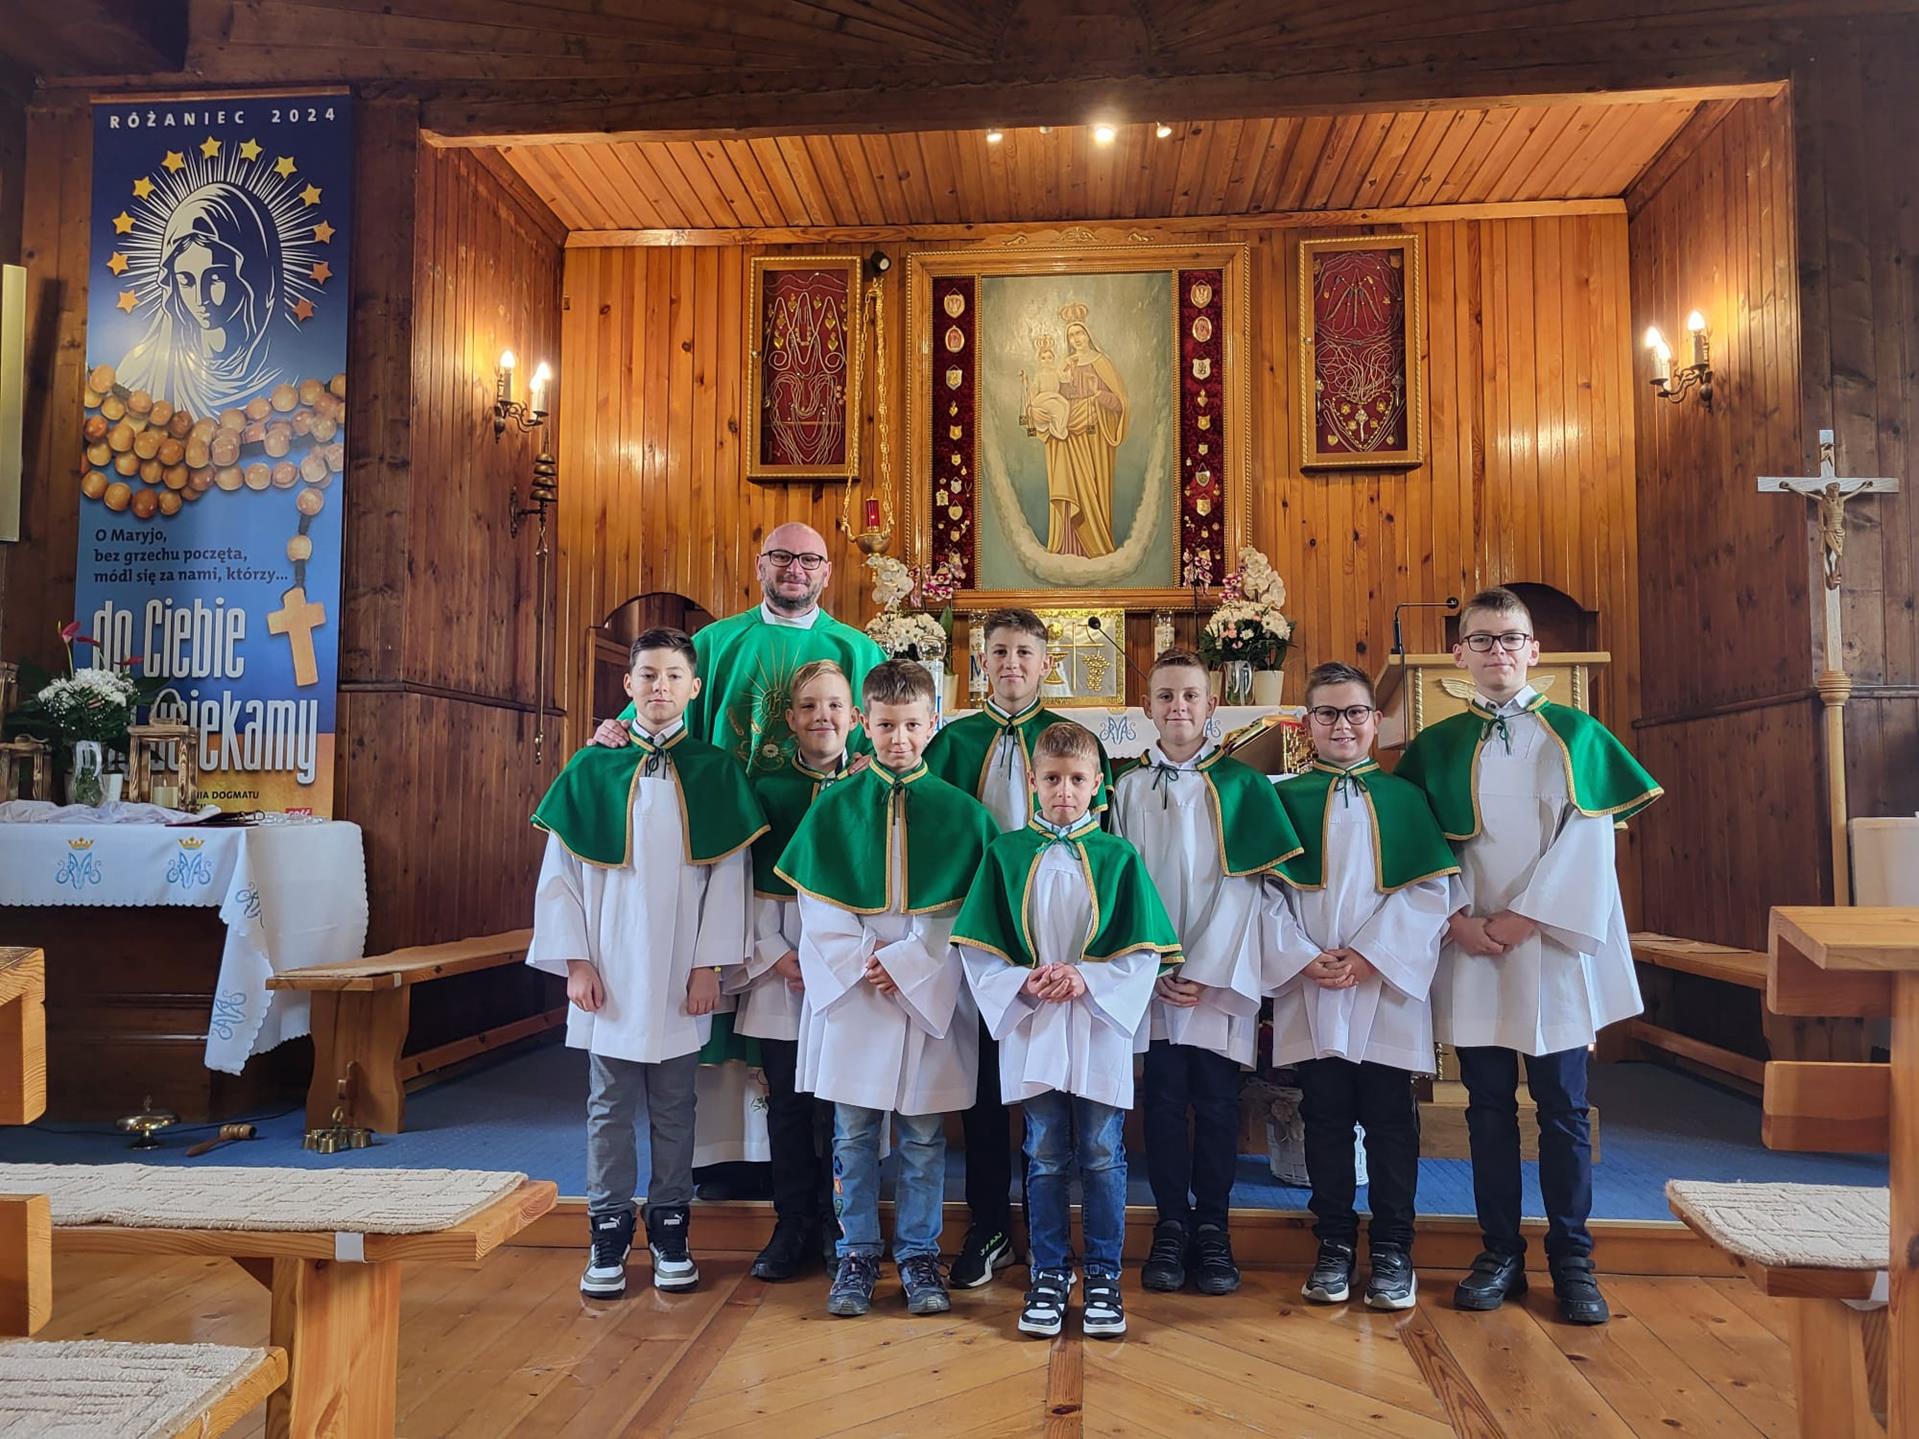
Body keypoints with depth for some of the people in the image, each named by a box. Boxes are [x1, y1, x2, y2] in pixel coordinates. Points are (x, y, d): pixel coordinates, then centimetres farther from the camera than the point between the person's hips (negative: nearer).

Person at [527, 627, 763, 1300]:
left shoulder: (714, 771, 2)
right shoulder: (591, 768, 3)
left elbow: (729, 876, 1)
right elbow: (560, 874, 4)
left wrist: (710, 964, -5)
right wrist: (576, 961, -3)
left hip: (681, 977, 0)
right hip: (609, 973, 0)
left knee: (674, 1108, 9)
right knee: (610, 1107, 8)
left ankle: (670, 1231, 22)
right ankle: (609, 1234, 19)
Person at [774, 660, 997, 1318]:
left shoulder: (960, 811, 2)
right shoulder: (833, 807, 4)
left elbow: (966, 911, -2)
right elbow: (816, 905, 2)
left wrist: (903, 962, -11)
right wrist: (859, 966, -10)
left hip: (931, 996, 0)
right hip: (849, 994, 1)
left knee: (924, 1137, 7)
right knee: (853, 1135, 7)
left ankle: (918, 1255, 21)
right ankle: (857, 1254, 21)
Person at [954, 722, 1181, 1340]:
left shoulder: (1118, 856, 2)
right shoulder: (1005, 854, 4)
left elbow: (1145, 953, -1)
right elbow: (977, 949, 2)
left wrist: (1087, 977, -15)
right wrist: (1023, 984, -14)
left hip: (1100, 1029, 0)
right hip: (1031, 1031, 1)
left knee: (1101, 1157, 6)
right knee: (1046, 1158, 8)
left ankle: (1104, 1276, 20)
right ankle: (1049, 1275, 21)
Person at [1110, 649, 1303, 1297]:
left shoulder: (1241, 784, 2)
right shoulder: (1127, 786, 6)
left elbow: (1244, 883, -3)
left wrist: (1206, 971, -9)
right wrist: (1155, 969, -6)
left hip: (1221, 976, -1)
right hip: (1150, 973, 1)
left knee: (1216, 1102, 3)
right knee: (1163, 1100, 4)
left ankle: (1212, 1229, 15)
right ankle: (1171, 1225, 16)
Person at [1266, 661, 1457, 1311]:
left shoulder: (1405, 798, 6)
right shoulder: (1285, 800, 6)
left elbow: (1430, 890, -1)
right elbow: (1267, 890, 2)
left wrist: (1371, 954, -11)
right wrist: (1303, 957, -12)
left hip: (1388, 986, 0)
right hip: (1310, 989, 0)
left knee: (1389, 1118, 4)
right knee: (1325, 1117, 7)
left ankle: (1392, 1250, 16)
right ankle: (1334, 1245, 18)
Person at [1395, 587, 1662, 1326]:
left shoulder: (1575, 735, 3)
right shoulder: (1436, 746, 7)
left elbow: (1584, 841, -5)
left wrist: (1524, 917, -12)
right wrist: (1458, 918, -10)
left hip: (1553, 945, -1)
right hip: (1472, 950, 2)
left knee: (1562, 1107, 4)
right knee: (1489, 1107, 7)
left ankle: (1571, 1258, 17)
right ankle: (1500, 1252, 18)